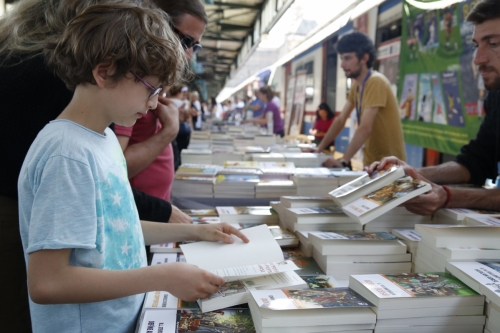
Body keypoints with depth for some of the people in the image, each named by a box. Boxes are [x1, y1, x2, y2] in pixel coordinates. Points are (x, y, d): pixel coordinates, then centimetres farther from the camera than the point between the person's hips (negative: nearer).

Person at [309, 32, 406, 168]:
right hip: (371, 162, 8)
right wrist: (320, 148, 5)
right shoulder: (356, 85, 8)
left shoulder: (376, 82, -19)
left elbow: (365, 128, -28)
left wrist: (343, 161, -32)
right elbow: (340, 120, 11)